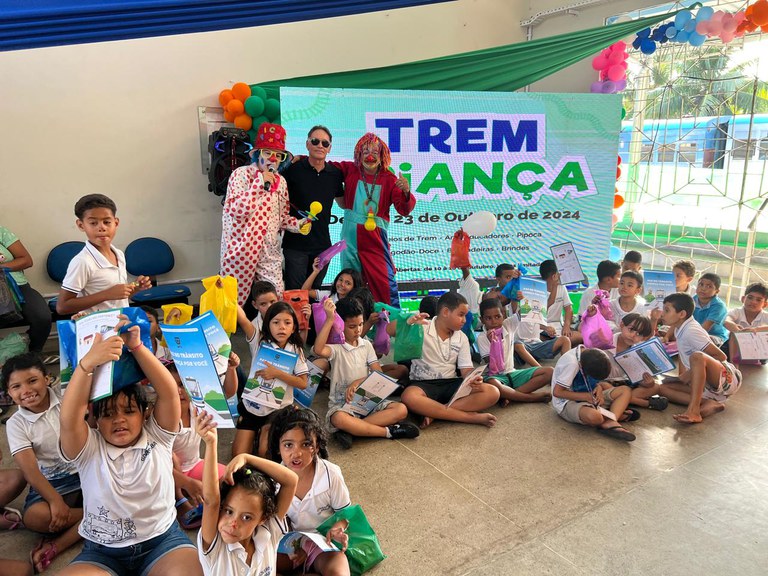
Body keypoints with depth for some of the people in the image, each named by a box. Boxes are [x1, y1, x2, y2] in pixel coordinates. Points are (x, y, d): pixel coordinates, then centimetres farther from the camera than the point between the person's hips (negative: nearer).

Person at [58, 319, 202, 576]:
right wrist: (87, 362, -36)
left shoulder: (157, 437, -1)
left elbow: (169, 392, -15)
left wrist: (136, 347, -23)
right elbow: (69, 419, -22)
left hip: (163, 541, -1)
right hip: (102, 552, 1)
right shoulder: (89, 449, -2)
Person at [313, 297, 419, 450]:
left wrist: (358, 382, -16)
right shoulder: (336, 347, -7)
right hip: (342, 404, -5)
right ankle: (389, 431, -24)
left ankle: (350, 429, -25)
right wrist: (329, 319, -30)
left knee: (401, 409, -18)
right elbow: (319, 350, -32)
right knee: (338, 419, -39)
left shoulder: (366, 344, 8)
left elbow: (378, 373, 2)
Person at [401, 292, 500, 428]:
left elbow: (466, 370, 4)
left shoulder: (461, 338, 6)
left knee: (492, 393, -18)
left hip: (450, 384, 4)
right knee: (409, 397, -40)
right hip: (424, 384, -4)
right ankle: (471, 416, -31)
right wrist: (407, 323, -34)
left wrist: (473, 380, -20)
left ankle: (434, 412, -24)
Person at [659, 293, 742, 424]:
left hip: (726, 378, -9)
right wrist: (682, 377, 6)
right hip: (707, 384, 9)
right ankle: (708, 404, -19)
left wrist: (689, 374, -17)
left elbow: (721, 356, -19)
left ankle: (693, 410, -41)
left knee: (697, 357, -38)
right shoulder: (679, 330, 10)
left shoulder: (691, 331, -18)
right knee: (664, 387, -6)